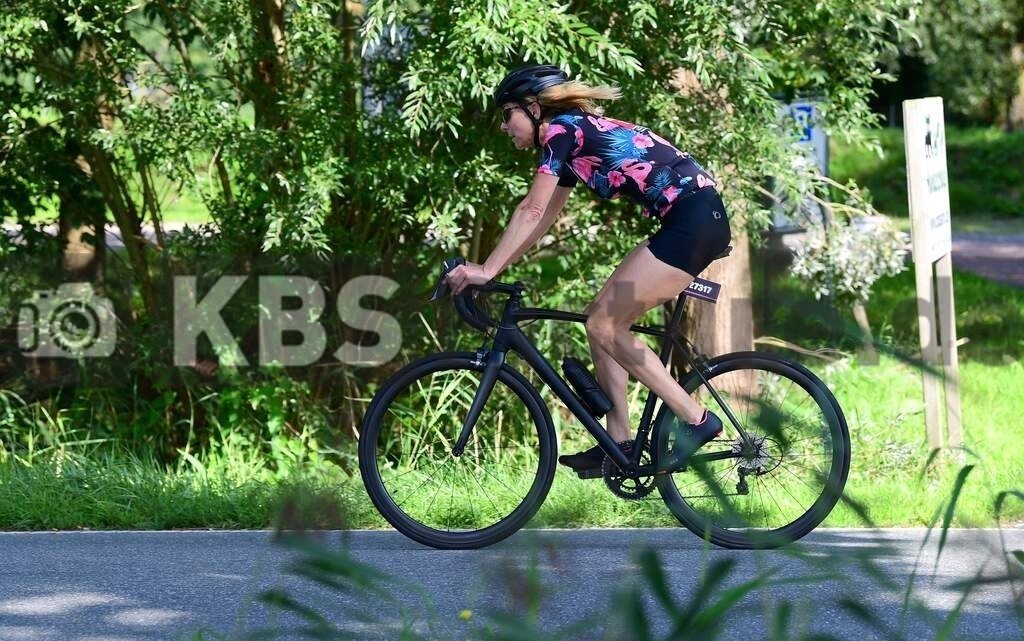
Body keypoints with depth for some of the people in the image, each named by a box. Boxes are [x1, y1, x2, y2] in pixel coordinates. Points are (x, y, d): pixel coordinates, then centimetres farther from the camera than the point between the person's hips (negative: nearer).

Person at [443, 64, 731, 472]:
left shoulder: (562, 129, -5)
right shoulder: (573, 143, 23)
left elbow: (532, 213, -10)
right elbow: (542, 219, 25)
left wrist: (487, 270, -8)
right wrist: (489, 268, 21)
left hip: (693, 220, -10)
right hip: (697, 222, 10)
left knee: (603, 323, -7)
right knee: (604, 320, 10)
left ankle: (696, 420, -8)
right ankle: (618, 444, 9)